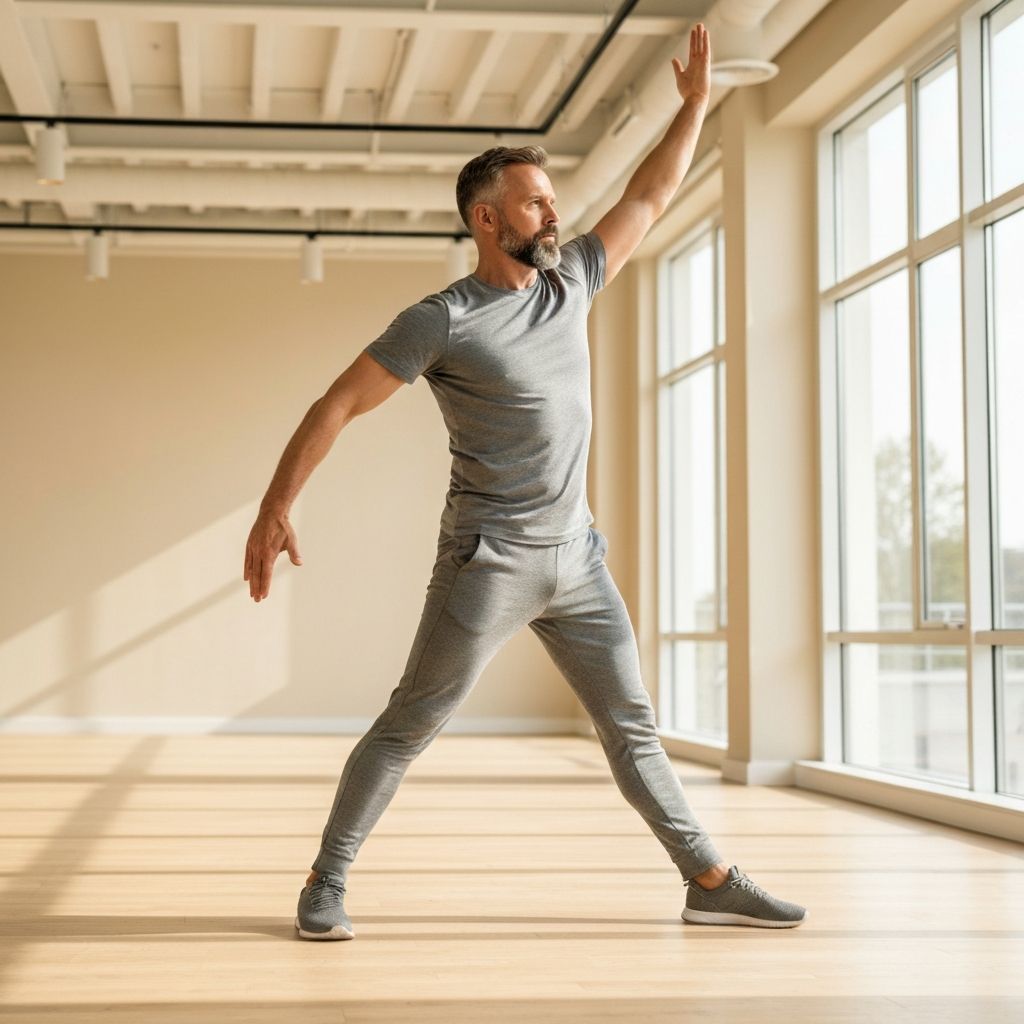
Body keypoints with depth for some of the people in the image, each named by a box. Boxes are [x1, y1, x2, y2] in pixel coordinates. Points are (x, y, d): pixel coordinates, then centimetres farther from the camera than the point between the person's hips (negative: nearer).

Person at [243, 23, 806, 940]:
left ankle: (712, 883, 14)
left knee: (632, 727, 9)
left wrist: (696, 103, 17)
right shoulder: (443, 321, -11)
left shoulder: (570, 283, 9)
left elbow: (648, 199, 19)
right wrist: (275, 510, -18)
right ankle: (326, 886, 8)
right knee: (409, 726, -2)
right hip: (489, 560, -6)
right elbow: (337, 406, -12)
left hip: (577, 556, 6)